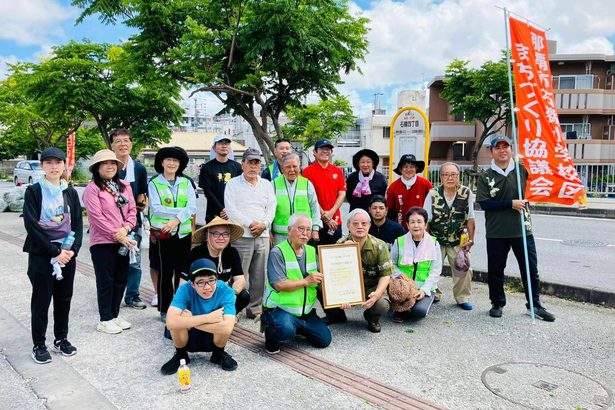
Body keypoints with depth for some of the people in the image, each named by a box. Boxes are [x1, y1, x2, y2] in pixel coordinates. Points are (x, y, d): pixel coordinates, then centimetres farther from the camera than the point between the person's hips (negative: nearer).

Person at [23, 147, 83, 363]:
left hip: (67, 253, 3)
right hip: (41, 254, -3)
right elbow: (31, 225, -12)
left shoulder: (71, 192, 6)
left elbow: (78, 223, 4)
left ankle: (61, 338, 26)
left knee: (64, 298, 11)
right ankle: (38, 345, 17)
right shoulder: (33, 191, -5)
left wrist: (73, 249, -10)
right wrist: (54, 252, -16)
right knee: (41, 300, 4)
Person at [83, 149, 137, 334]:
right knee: (106, 281, 3)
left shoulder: (124, 186, 11)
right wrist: (117, 236, -17)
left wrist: (125, 228, -11)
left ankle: (115, 314, 28)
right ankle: (105, 320, 16)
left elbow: (132, 209, 7)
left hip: (124, 240, 6)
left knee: (121, 279, 13)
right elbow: (97, 217, -15)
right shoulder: (92, 189, -8)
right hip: (103, 242, -6)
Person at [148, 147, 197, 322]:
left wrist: (176, 220, -16)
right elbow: (156, 209, -11)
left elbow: (192, 208, -2)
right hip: (162, 234, -2)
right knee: (165, 272, 3)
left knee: (182, 271, 8)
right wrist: (181, 211, -13)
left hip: (183, 233, 3)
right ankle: (164, 310, 15)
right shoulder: (154, 183, 1)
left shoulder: (186, 183, 8)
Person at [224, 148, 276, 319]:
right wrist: (250, 224, -13)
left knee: (259, 276, 7)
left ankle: (255, 308, 17)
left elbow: (271, 208, 10)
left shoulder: (267, 184, 16)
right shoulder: (233, 184, 3)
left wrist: (263, 224, -7)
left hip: (263, 236, 4)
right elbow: (231, 210, -6)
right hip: (241, 236, -4)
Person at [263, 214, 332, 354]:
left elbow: (320, 280, 9)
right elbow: (279, 284, -21)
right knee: (286, 331, -35)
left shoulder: (311, 251, 10)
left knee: (324, 339, -1)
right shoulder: (278, 252, -11)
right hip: (280, 309, -7)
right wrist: (306, 281, -19)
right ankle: (270, 335, 0)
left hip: (306, 311, 7)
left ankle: (295, 327, 24)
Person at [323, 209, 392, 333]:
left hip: (372, 287, -1)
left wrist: (377, 294, -30)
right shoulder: (341, 245, -9)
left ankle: (372, 318, 11)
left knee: (382, 306, -32)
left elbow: (386, 275, -11)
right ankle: (336, 316, 11)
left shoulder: (379, 246, -11)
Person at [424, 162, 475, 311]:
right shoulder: (433, 194, -10)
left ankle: (462, 298, 20)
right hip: (435, 240, 0)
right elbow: (426, 220, -5)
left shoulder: (466, 193, -9)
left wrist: (470, 239, -1)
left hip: (458, 241, 0)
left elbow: (470, 218, -3)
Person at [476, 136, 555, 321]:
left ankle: (535, 304, 25)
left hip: (522, 230, 1)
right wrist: (511, 204, -15)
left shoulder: (522, 170, 3)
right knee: (495, 270, 9)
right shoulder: (485, 177, 0)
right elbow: (484, 203, -8)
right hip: (496, 233, -1)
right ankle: (497, 304, 26)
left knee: (531, 269, 9)